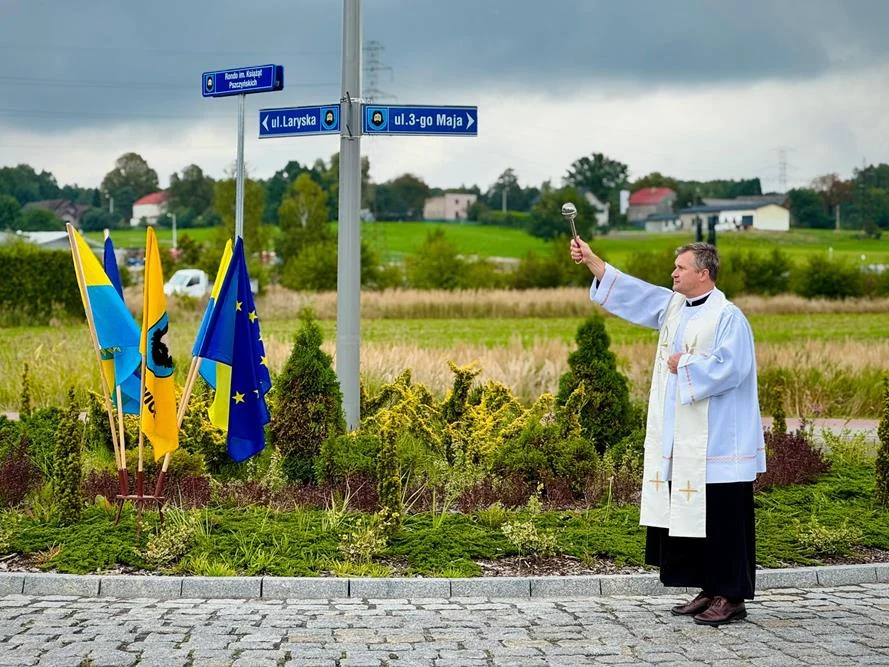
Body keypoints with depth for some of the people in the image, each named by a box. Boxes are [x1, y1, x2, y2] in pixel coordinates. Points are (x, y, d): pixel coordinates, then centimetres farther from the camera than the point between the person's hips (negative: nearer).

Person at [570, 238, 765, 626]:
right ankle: (710, 590, 19)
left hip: (717, 445, -8)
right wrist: (591, 260, 11)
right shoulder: (673, 306, 11)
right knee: (689, 518, 11)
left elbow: (728, 366, -23)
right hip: (681, 443, 8)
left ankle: (732, 597, 2)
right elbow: (631, 292, 15)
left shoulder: (727, 317, -12)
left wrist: (683, 365, -11)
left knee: (722, 520, -4)